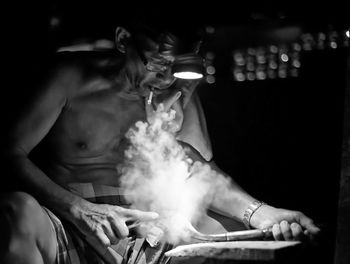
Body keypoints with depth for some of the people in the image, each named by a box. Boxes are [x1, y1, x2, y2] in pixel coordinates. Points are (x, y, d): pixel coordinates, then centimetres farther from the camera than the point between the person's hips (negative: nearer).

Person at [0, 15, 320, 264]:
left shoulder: (179, 92, 7)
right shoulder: (72, 75, -5)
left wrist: (258, 212, -5)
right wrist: (79, 208, -25)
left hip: (146, 235, 3)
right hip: (67, 223, -2)